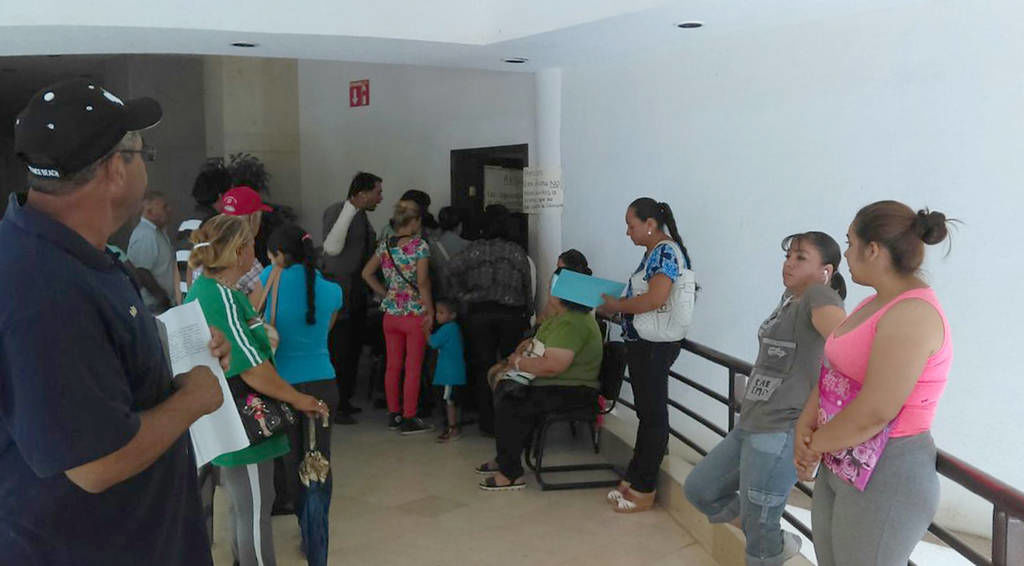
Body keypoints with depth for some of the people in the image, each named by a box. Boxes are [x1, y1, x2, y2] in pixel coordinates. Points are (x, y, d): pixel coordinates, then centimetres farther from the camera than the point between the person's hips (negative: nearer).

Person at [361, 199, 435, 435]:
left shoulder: (385, 245, 4)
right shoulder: (420, 246, -13)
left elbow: (367, 273, 10)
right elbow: (422, 282, -19)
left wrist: (385, 294, 13)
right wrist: (430, 310, -11)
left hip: (391, 314, 6)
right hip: (415, 314, -6)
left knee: (393, 365, 14)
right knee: (413, 369, 3)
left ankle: (393, 414, 23)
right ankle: (409, 419, 8)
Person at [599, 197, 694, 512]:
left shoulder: (666, 251, -16)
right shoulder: (653, 252, 13)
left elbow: (656, 298, -28)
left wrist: (617, 306, -16)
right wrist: (615, 304, 6)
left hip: (656, 346, -10)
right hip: (642, 344, 10)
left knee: (653, 415, 1)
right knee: (645, 412, 17)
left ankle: (644, 491, 11)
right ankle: (634, 478, 28)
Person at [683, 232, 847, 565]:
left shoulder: (820, 296, -13)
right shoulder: (790, 297, 13)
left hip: (781, 434, -10)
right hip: (749, 426, 10)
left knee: (758, 529, 2)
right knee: (699, 489, 17)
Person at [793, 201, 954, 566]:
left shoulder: (912, 314, -21)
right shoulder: (878, 303, 10)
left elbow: (873, 413, -26)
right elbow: (834, 371, 12)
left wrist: (814, 445, -12)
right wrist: (805, 424, -4)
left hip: (885, 477, -9)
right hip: (840, 464, 9)